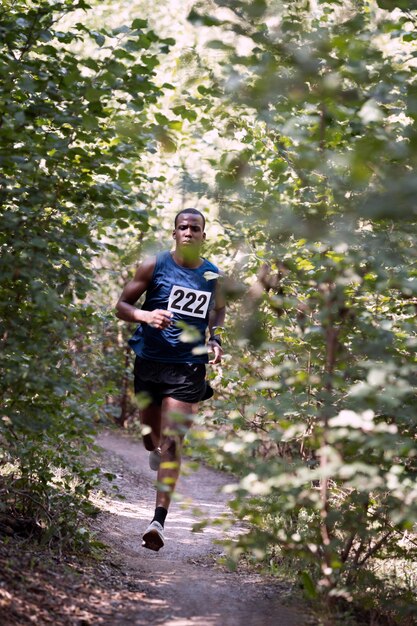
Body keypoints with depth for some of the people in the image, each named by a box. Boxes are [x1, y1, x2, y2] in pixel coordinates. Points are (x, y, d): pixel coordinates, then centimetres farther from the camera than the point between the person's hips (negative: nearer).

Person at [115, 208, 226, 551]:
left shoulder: (214, 276, 4)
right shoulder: (155, 265, -1)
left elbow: (219, 310, 24)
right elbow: (122, 305, 0)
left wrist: (216, 339, 4)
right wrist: (145, 315, -21)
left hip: (188, 368, -1)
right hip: (149, 361, 1)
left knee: (172, 443, -11)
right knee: (150, 435, 15)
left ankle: (159, 520, -16)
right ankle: (155, 450, 55)